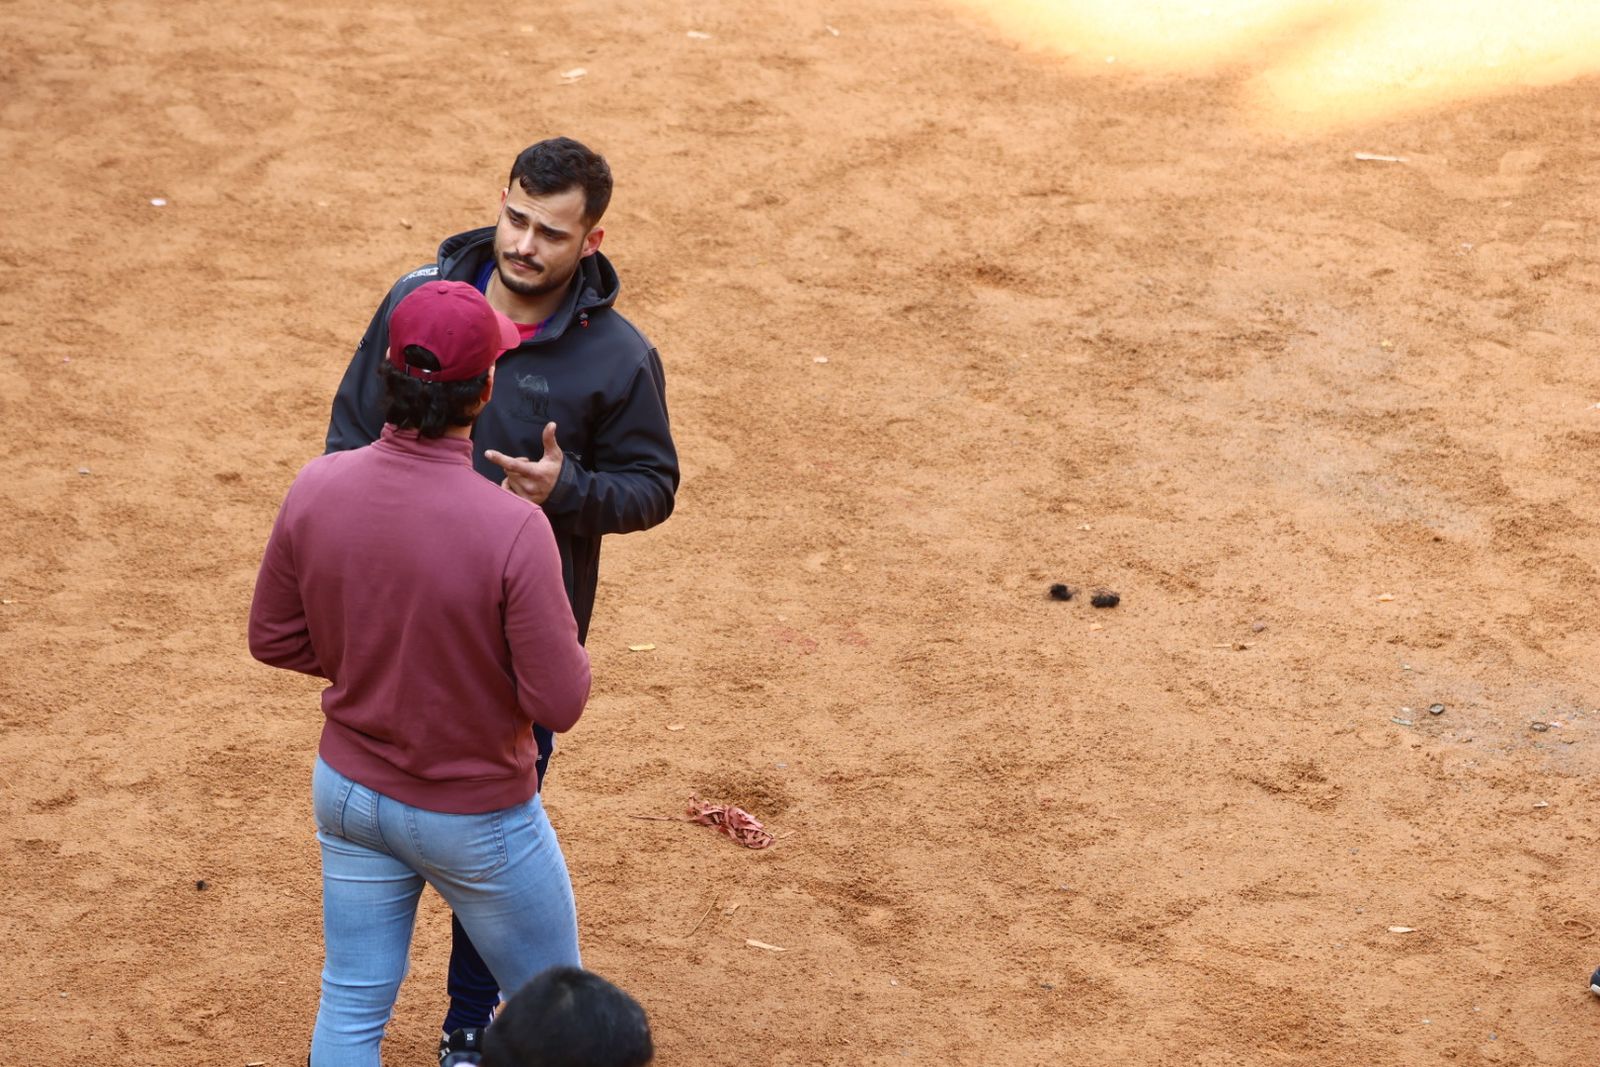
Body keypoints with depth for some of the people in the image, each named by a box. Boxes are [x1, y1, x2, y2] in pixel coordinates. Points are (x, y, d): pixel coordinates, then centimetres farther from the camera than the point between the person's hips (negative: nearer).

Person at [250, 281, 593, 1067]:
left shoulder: (317, 488, -16)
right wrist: (568, 643, -3)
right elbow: (559, 703, -24)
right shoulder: (512, 529, -31)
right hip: (476, 817, -5)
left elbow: (274, 637, -2)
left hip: (348, 791, 5)